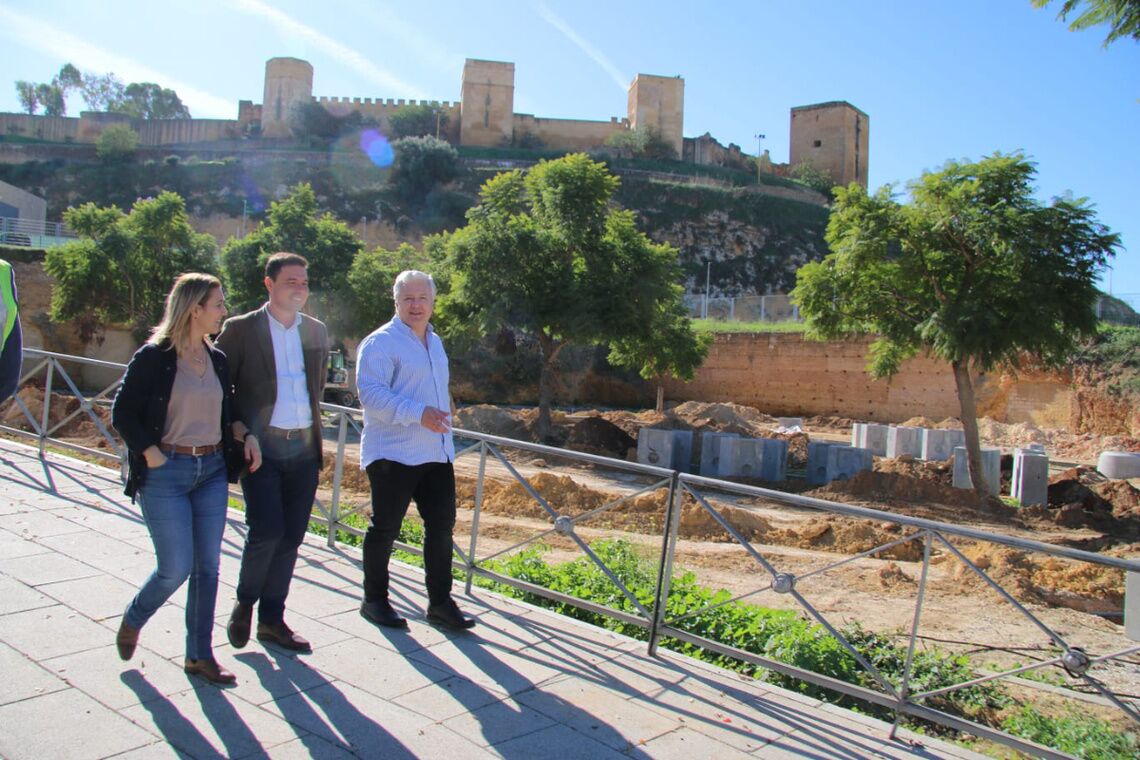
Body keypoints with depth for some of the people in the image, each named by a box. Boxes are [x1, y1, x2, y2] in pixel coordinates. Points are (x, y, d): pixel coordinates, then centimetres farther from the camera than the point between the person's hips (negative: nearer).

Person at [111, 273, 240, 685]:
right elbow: (122, 412, -7)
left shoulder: (217, 358, 8)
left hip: (212, 470, 6)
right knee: (176, 569, -3)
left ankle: (200, 655, 19)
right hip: (166, 472, -5)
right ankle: (132, 621, 29)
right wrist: (150, 452, -13)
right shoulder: (154, 356, -9)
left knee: (208, 567, 6)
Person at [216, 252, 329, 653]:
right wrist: (242, 434, -13)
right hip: (261, 448, -4)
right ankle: (244, 604, 16)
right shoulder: (240, 329, -3)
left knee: (291, 537, 8)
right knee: (267, 531, -11)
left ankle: (271, 618, 23)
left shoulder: (316, 330, 11)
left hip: (304, 450, 5)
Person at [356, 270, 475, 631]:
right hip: (393, 455, -7)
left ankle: (440, 602, 17)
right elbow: (370, 393, -20)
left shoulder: (434, 342, 18)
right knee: (385, 529, 4)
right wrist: (418, 413, -26)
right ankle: (374, 600, 20)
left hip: (436, 453, 8)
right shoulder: (380, 342, -9)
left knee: (441, 526, 7)